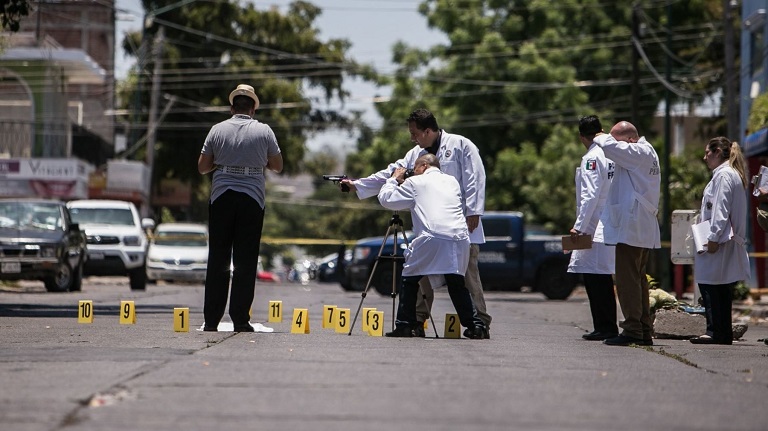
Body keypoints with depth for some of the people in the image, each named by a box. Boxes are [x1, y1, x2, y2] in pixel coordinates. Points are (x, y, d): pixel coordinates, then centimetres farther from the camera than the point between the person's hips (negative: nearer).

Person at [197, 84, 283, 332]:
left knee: (218, 260, 5)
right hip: (252, 199, -1)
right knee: (245, 262, 2)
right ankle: (240, 319, -2)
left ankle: (211, 320, 4)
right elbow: (277, 166, 9)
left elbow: (202, 167, 6)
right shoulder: (264, 132, 0)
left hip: (221, 197, 1)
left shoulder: (218, 130, 2)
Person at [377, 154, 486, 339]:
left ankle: (404, 325, 4)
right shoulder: (452, 181, 25)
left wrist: (394, 179, 32)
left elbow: (386, 199, 14)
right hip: (460, 239, 4)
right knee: (457, 284, 17)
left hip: (431, 239, -4)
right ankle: (475, 325, 8)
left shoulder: (415, 183, 11)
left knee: (410, 279, 10)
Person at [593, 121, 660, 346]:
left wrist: (601, 138, -3)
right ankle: (644, 331, 14)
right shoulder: (647, 153, 20)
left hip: (630, 228, -11)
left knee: (627, 279, -10)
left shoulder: (640, 152, -10)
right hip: (643, 229, 11)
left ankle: (632, 330, -12)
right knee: (638, 279, 12)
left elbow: (611, 147, -22)